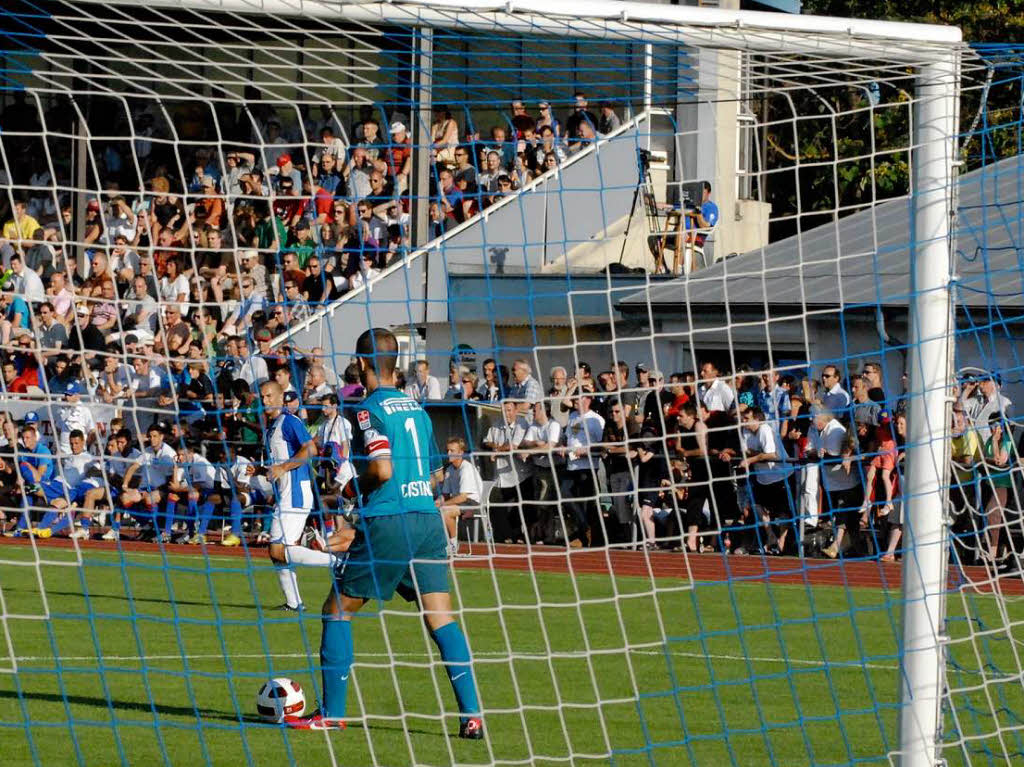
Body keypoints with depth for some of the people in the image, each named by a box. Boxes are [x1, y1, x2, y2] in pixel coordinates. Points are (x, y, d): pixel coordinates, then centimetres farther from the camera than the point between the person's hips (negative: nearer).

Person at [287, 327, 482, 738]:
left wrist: (352, 488, 3)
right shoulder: (416, 408, 16)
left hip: (387, 523, -6)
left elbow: (383, 469, -19)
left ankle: (332, 712, 8)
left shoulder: (370, 409, -6)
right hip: (428, 519, 6)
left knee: (337, 610, 8)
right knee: (441, 619, 3)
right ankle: (471, 715, -8)